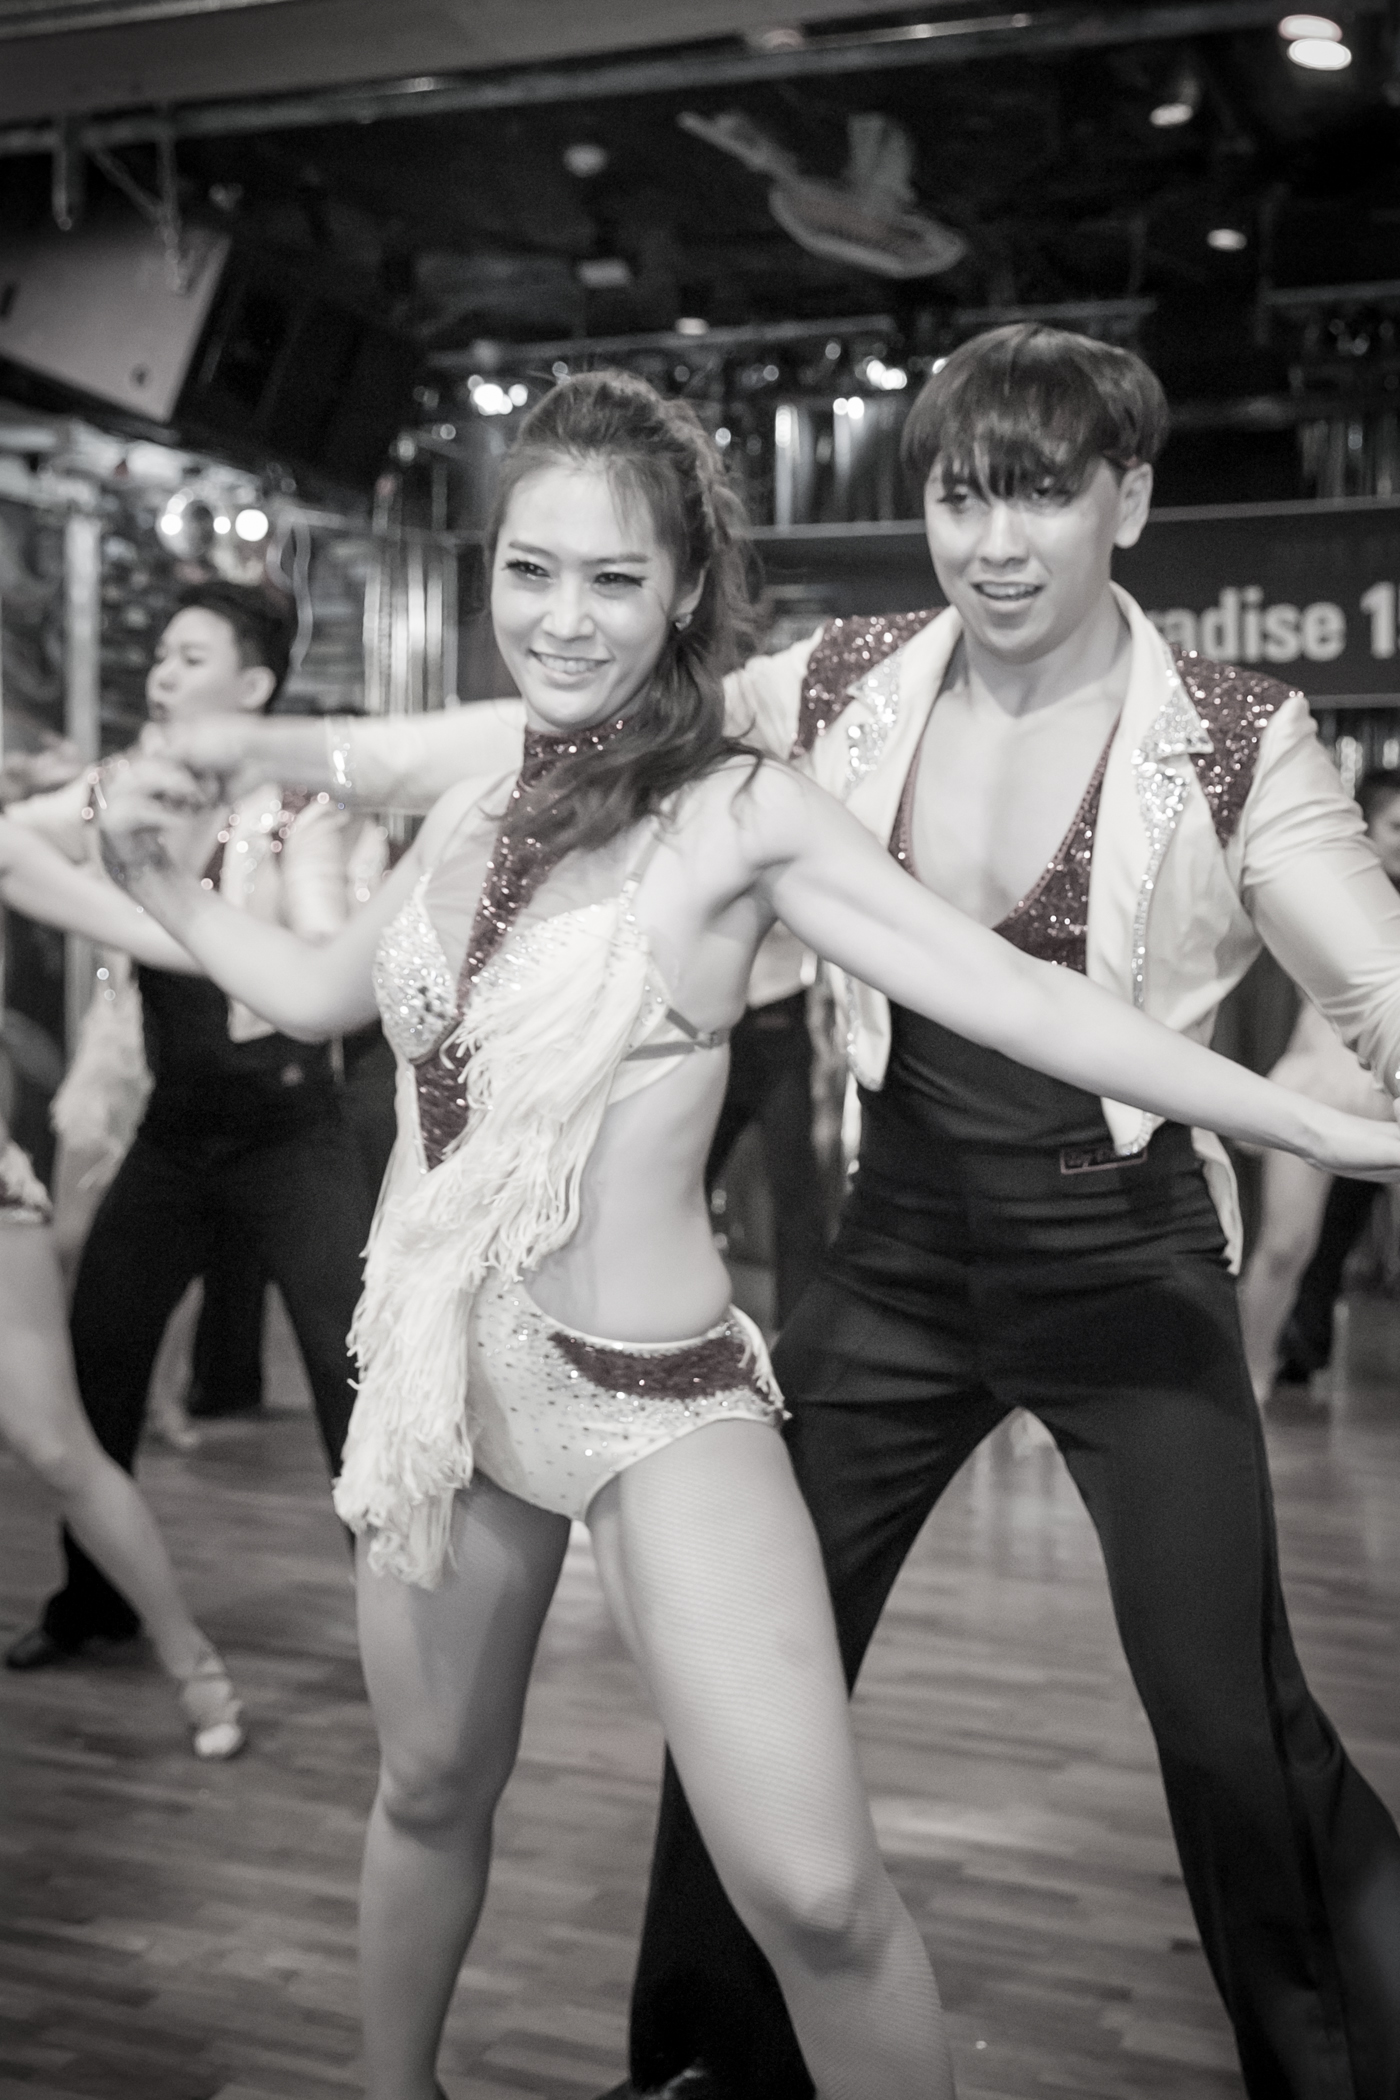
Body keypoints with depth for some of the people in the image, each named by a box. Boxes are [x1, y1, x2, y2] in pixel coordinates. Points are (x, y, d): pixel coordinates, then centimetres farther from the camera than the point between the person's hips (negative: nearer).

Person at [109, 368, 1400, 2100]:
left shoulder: (742, 813, -11)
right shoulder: (471, 812, 5)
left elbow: (1012, 996, -15)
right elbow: (320, 994, 22)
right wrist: (162, 881, 13)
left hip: (657, 1397, -5)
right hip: (441, 1373, 5)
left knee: (815, 1900, -15)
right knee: (432, 1793, 22)